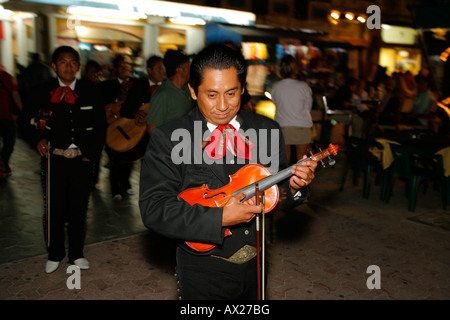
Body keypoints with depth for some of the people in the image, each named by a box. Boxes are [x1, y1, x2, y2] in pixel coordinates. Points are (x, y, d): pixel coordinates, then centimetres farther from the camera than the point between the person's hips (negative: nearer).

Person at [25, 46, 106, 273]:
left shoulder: (90, 92, 4)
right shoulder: (43, 92, 2)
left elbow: (100, 126, 6)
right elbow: (33, 122, 8)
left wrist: (92, 154, -2)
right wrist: (39, 139, -12)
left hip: (82, 160, 1)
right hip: (54, 159, 0)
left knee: (78, 209, 9)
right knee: (54, 209, 5)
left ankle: (76, 254, 26)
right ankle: (55, 254, 25)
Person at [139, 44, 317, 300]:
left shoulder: (268, 129, -1)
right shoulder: (167, 138, -14)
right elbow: (153, 209, -21)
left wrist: (295, 186, -17)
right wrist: (219, 218, -28)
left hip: (257, 263, 5)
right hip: (204, 270, -4)